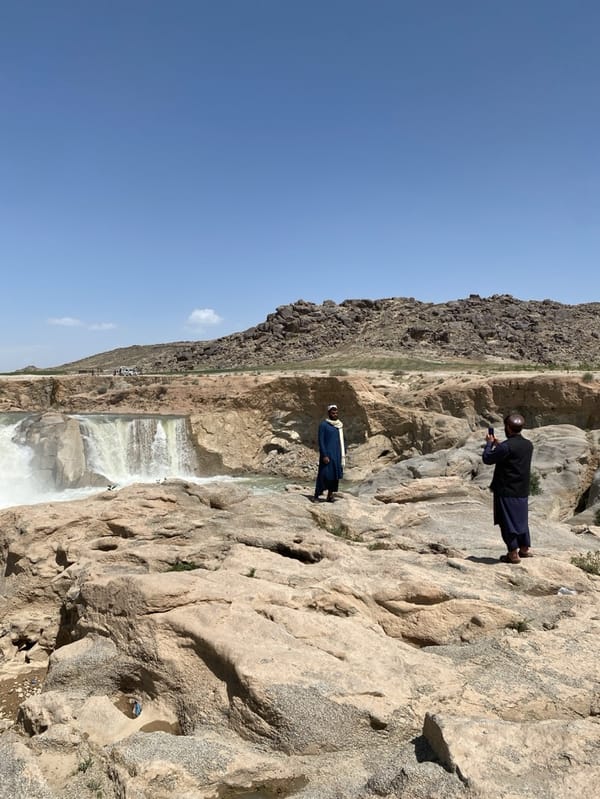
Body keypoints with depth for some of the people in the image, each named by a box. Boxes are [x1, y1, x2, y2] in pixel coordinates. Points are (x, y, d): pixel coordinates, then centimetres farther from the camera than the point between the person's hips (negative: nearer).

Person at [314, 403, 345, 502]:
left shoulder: (339, 424, 12)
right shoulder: (323, 425, -7)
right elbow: (321, 441, -11)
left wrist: (343, 454, 11)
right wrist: (324, 455, -18)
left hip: (337, 454, 6)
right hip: (327, 454, -6)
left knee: (335, 475, 4)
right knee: (325, 475, -8)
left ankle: (330, 496, 9)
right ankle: (317, 494, 6)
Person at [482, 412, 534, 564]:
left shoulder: (506, 446, -21)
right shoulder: (528, 445, 4)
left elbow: (487, 459, -12)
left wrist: (489, 443, 2)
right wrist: (498, 445, 18)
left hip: (506, 490, -7)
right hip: (522, 491, 7)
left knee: (508, 521, 2)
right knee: (521, 519, 19)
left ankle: (513, 554, 9)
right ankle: (525, 548, 30)